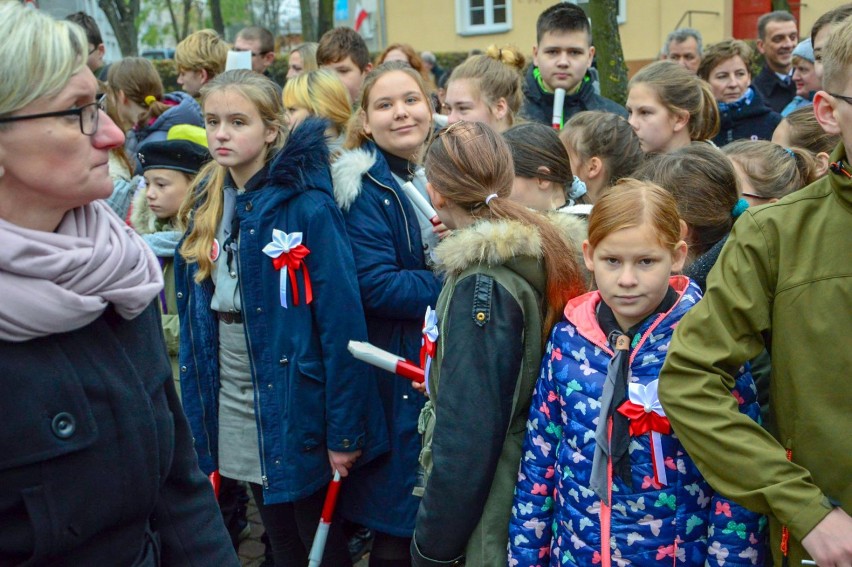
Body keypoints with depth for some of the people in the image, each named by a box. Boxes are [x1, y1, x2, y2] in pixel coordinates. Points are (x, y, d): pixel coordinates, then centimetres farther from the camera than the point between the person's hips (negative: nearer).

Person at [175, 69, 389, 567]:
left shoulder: (308, 207, -15)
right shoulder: (205, 208, 4)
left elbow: (342, 324, -17)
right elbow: (194, 316, 9)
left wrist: (345, 431, -17)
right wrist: (198, 415, 9)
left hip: (297, 408, -6)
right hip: (229, 409, 6)